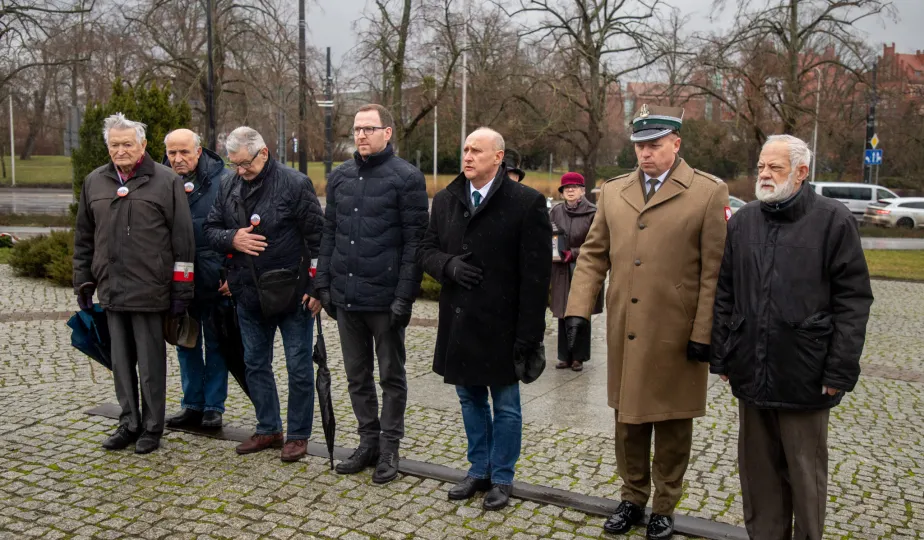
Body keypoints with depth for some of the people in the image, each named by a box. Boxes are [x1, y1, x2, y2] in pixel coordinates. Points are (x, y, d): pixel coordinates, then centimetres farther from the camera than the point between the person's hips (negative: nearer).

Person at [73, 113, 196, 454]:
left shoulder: (166, 181, -3)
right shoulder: (94, 182, 12)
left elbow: (183, 239, -5)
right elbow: (84, 239, 18)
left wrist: (182, 286, -7)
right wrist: (83, 282, 15)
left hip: (150, 291, -5)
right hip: (111, 290, 5)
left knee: (151, 364, 4)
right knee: (121, 362, 13)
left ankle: (152, 427, 17)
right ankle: (129, 423, 26)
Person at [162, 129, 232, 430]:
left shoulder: (223, 181, -8)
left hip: (214, 279, -4)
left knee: (216, 345, 7)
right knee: (186, 344, 13)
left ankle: (213, 407, 18)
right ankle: (192, 405, 25)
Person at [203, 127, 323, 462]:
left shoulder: (295, 184, -11)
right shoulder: (229, 186, 6)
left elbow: (317, 238, -11)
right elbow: (211, 229, 11)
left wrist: (317, 288, -13)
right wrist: (232, 238, -13)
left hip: (291, 293, -6)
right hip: (249, 295, 6)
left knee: (299, 366, 4)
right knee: (255, 364, 15)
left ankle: (298, 435, 18)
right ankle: (268, 429, 31)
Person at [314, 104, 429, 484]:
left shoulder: (407, 178, -7)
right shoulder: (340, 177, 11)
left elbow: (414, 241, -10)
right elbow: (329, 234, 14)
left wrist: (405, 296, -15)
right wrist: (324, 283, 7)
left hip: (385, 298, -5)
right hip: (345, 297, 6)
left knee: (391, 376, 8)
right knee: (357, 376, 15)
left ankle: (389, 447, 21)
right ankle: (368, 441, 29)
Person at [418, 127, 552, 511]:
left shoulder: (526, 202, -10)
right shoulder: (445, 200, 7)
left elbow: (535, 274, -12)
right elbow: (427, 251, 11)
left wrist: (529, 333, -15)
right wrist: (449, 266, -12)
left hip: (500, 326, -5)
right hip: (458, 323, 5)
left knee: (505, 406, 9)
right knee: (470, 400, 17)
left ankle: (502, 479, 24)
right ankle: (479, 471, 33)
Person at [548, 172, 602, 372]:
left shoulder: (593, 213, -8)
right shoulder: (556, 212, 5)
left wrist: (573, 253, -15)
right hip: (562, 272, 3)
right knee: (563, 315, 7)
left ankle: (578, 357, 15)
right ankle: (565, 356, 18)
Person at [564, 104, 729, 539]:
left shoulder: (709, 193, -5)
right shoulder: (613, 192, 8)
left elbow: (714, 270, -7)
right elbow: (593, 255, 9)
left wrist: (703, 333, -11)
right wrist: (578, 308, -1)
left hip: (677, 335, -3)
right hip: (624, 334, 4)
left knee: (672, 424, 10)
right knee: (628, 418, 15)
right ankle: (632, 498, 32)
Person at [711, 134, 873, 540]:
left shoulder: (833, 221, -5)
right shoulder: (742, 221, 8)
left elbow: (853, 301, -7)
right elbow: (724, 294, 11)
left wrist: (840, 371, -11)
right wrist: (721, 355, 6)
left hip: (804, 374, -4)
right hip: (751, 371, 4)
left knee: (805, 472, 9)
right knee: (757, 469, 14)